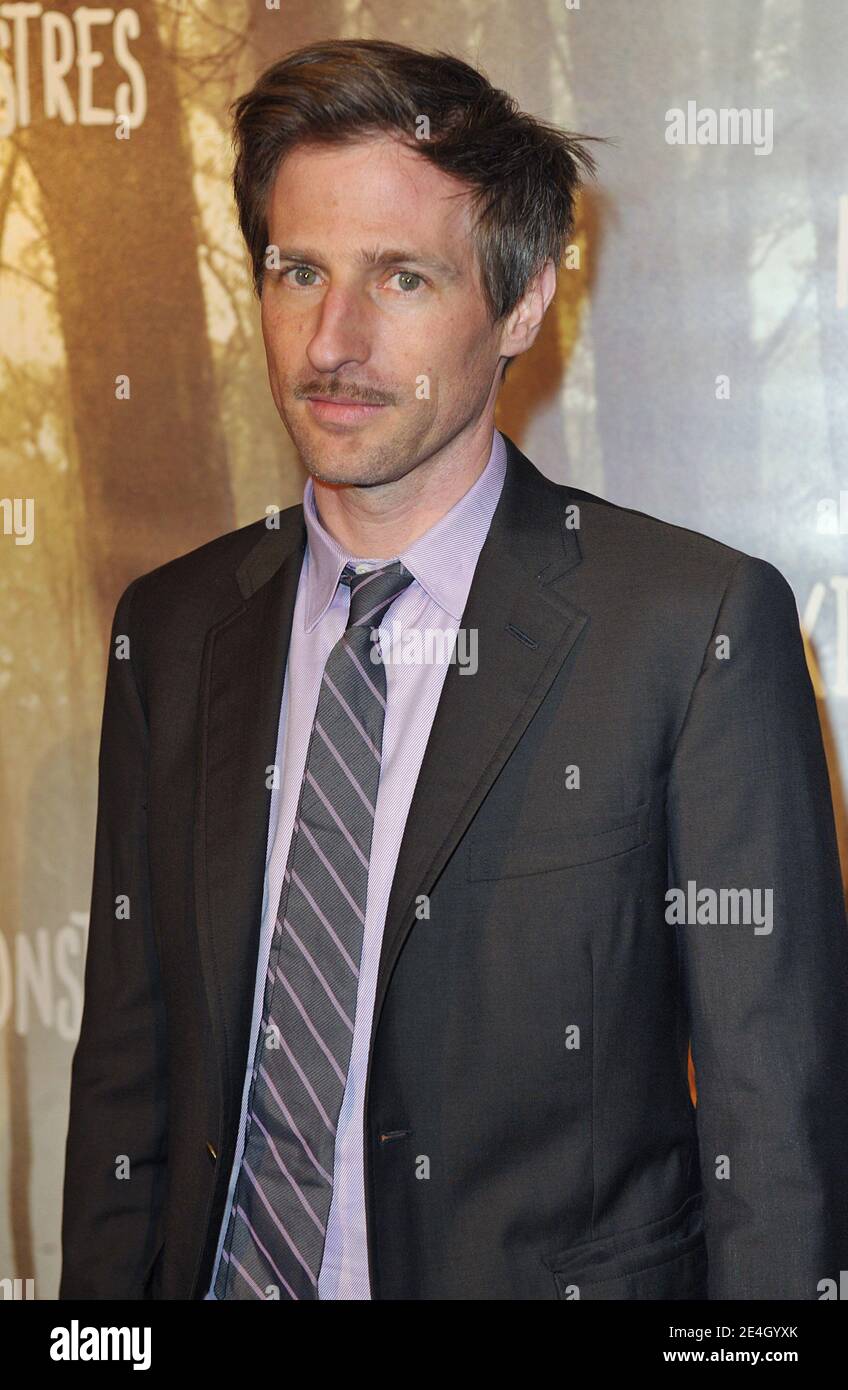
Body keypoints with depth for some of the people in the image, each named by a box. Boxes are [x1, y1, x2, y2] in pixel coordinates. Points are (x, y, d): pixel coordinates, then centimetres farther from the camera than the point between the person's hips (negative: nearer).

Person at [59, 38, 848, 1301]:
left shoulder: (700, 626, -13)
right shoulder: (173, 628, 2)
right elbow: (127, 1065, 5)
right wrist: (103, 1305, 0)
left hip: (550, 1271, -4)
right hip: (224, 1269, 4)